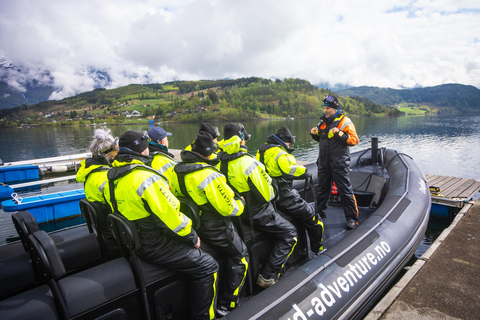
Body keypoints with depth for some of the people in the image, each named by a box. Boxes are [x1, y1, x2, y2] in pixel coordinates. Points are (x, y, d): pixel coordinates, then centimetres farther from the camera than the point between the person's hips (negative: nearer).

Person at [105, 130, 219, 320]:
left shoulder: (113, 175, 3)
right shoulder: (145, 178, -27)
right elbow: (170, 215, -25)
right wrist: (193, 237, -8)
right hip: (154, 247, -10)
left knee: (195, 254, 25)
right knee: (208, 266, -1)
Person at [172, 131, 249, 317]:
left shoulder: (177, 170, -2)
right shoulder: (209, 175, -28)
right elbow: (229, 209, -23)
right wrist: (240, 202, -1)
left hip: (191, 224, 9)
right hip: (215, 230, -8)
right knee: (240, 258, 12)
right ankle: (226, 305, 19)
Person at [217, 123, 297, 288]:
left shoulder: (221, 161, -4)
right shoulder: (247, 162, -28)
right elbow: (265, 195, -22)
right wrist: (272, 191, -1)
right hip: (256, 214, -8)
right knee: (289, 233, 6)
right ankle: (267, 276, 4)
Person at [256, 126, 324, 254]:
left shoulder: (261, 151, 10)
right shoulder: (279, 153, -19)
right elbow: (290, 169, -34)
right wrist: (305, 172, -16)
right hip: (283, 199, -9)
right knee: (312, 217, 6)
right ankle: (318, 249, 19)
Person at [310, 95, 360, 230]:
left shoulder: (344, 121, -8)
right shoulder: (324, 121, 13)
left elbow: (354, 140, -13)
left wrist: (339, 134, -26)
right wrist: (314, 134, 4)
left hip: (339, 163, -6)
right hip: (324, 162, 7)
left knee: (345, 190, -3)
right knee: (322, 188, 16)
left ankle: (352, 218, 7)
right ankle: (320, 212, 32)